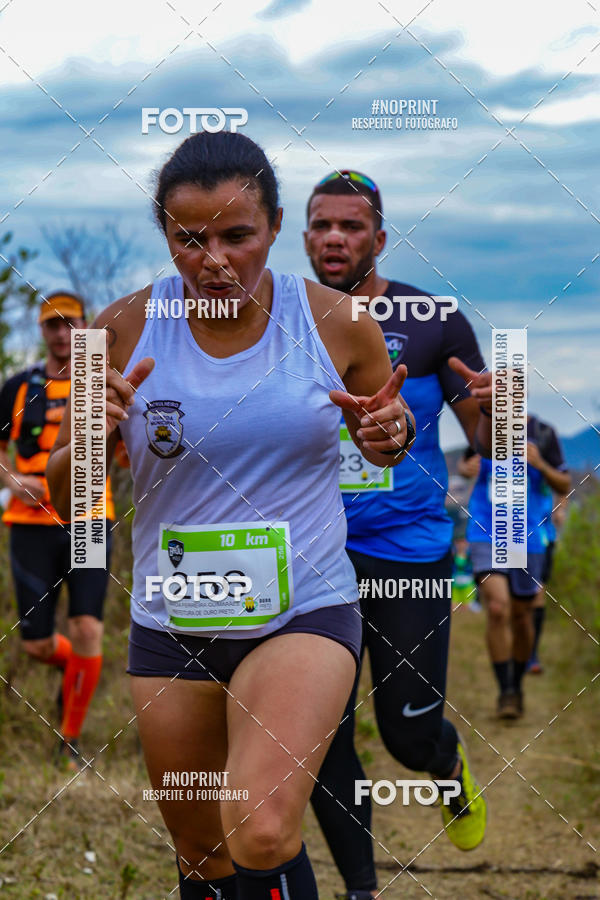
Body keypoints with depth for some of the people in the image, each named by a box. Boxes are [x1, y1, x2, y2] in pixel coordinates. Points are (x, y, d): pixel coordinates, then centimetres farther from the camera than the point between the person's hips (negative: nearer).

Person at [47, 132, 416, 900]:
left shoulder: (337, 324, -6)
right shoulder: (123, 333, -5)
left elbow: (386, 439, 13)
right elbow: (64, 496, 3)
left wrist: (391, 434, -12)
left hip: (306, 612, -2)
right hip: (170, 625, 2)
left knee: (262, 837, -26)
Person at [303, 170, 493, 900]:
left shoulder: (432, 323, -3)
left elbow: (487, 440, 0)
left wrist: (496, 408, -23)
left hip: (412, 549, -2)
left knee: (410, 736, 1)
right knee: (322, 737, -1)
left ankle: (451, 768, 39)